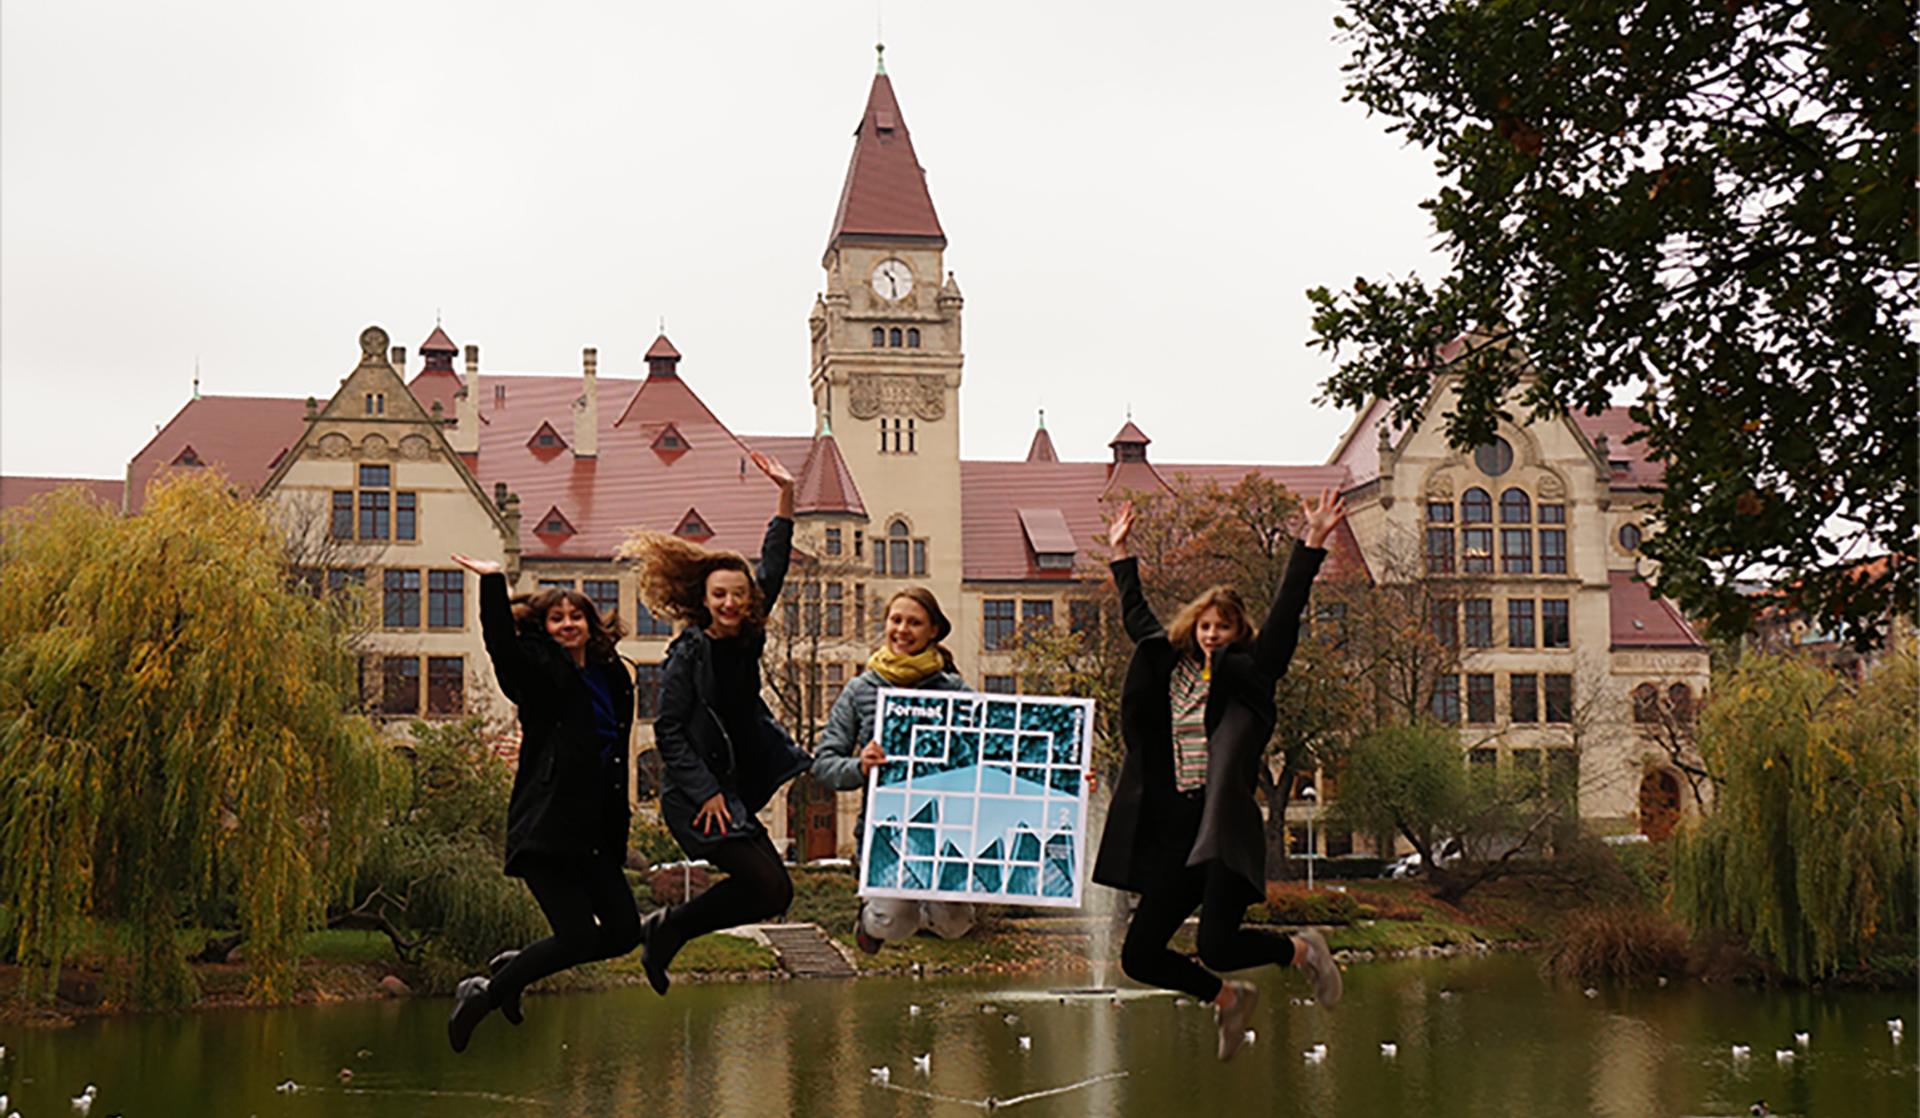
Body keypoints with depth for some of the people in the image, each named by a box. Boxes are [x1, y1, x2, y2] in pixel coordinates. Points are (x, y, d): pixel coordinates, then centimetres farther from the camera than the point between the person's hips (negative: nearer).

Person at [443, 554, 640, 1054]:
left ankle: (511, 966, 22)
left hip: (594, 834, 7)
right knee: (577, 936, -14)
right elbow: (501, 645, -25)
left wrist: (617, 832, 17)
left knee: (623, 931, 2)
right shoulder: (542, 674, -3)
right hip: (544, 829, -7)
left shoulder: (613, 678, 15)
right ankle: (480, 997, 6)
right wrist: (493, 582, -32)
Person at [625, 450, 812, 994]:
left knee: (768, 893, 7)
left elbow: (772, 569, 13)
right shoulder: (689, 652, -11)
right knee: (771, 889, -14)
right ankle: (671, 928, 2)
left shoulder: (744, 639, 7)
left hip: (734, 788, 8)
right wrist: (705, 793, -17)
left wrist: (786, 498, 9)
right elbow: (668, 732, -12)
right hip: (696, 799, -8)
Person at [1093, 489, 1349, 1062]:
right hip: (1175, 837, 6)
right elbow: (1136, 616, 30)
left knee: (1217, 946, -21)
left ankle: (1301, 950, 10)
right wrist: (1121, 552, 36)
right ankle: (1229, 998, 26)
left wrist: (1313, 543, -11)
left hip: (1227, 832, -6)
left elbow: (1286, 612, -4)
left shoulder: (1248, 675, 4)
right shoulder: (1171, 669, 16)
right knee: (1139, 957, 1)